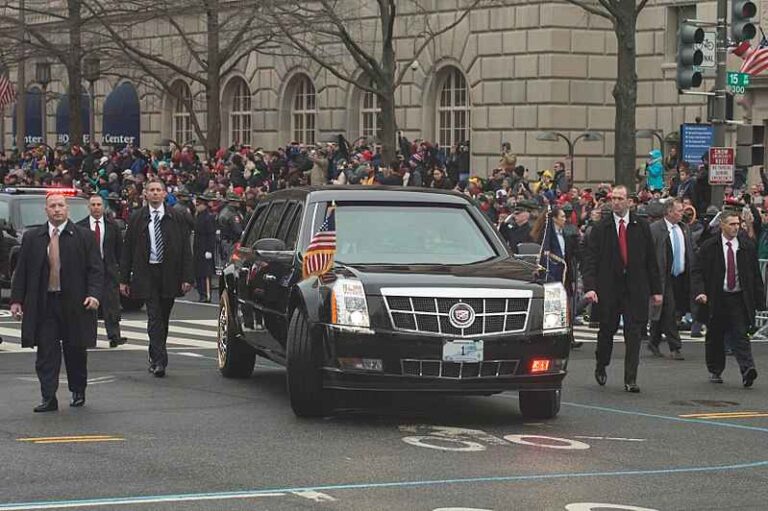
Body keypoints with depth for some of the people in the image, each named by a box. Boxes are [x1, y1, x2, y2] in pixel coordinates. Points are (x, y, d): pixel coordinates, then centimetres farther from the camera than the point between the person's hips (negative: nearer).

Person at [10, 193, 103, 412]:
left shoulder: (84, 237, 2)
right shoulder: (32, 238, 8)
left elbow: (95, 269, 0)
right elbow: (21, 271, 9)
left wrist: (94, 294, -15)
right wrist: (16, 300, 2)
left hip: (74, 303, -1)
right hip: (43, 303, 1)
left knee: (76, 351, 9)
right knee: (46, 353, -3)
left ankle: (78, 392, 25)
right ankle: (48, 398, -1)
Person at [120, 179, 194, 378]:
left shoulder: (176, 218, 5)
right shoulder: (137, 219, 5)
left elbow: (185, 249, 3)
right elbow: (128, 250, 6)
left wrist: (187, 277, -5)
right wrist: (124, 279, 2)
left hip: (169, 274, 2)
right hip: (147, 273, -1)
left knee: (163, 318, 10)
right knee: (154, 317, -10)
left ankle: (155, 357, 25)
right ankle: (159, 361, -14)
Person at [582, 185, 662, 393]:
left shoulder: (642, 227, 5)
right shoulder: (600, 228, 1)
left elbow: (651, 259, 8)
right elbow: (590, 259, -4)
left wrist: (656, 289, 4)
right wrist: (589, 287, -17)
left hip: (635, 289, 0)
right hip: (609, 287, 0)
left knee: (633, 333, -3)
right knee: (607, 329, 9)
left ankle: (630, 379, -1)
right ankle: (601, 366, 35)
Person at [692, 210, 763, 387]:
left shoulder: (747, 246, 4)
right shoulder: (708, 247, -1)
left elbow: (755, 273, 8)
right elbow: (698, 271, -1)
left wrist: (759, 298, 5)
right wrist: (700, 292, -16)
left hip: (739, 298, 0)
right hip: (716, 299, 0)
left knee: (740, 335, -11)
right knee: (715, 337, 10)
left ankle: (747, 369, -21)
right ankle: (715, 371, 24)